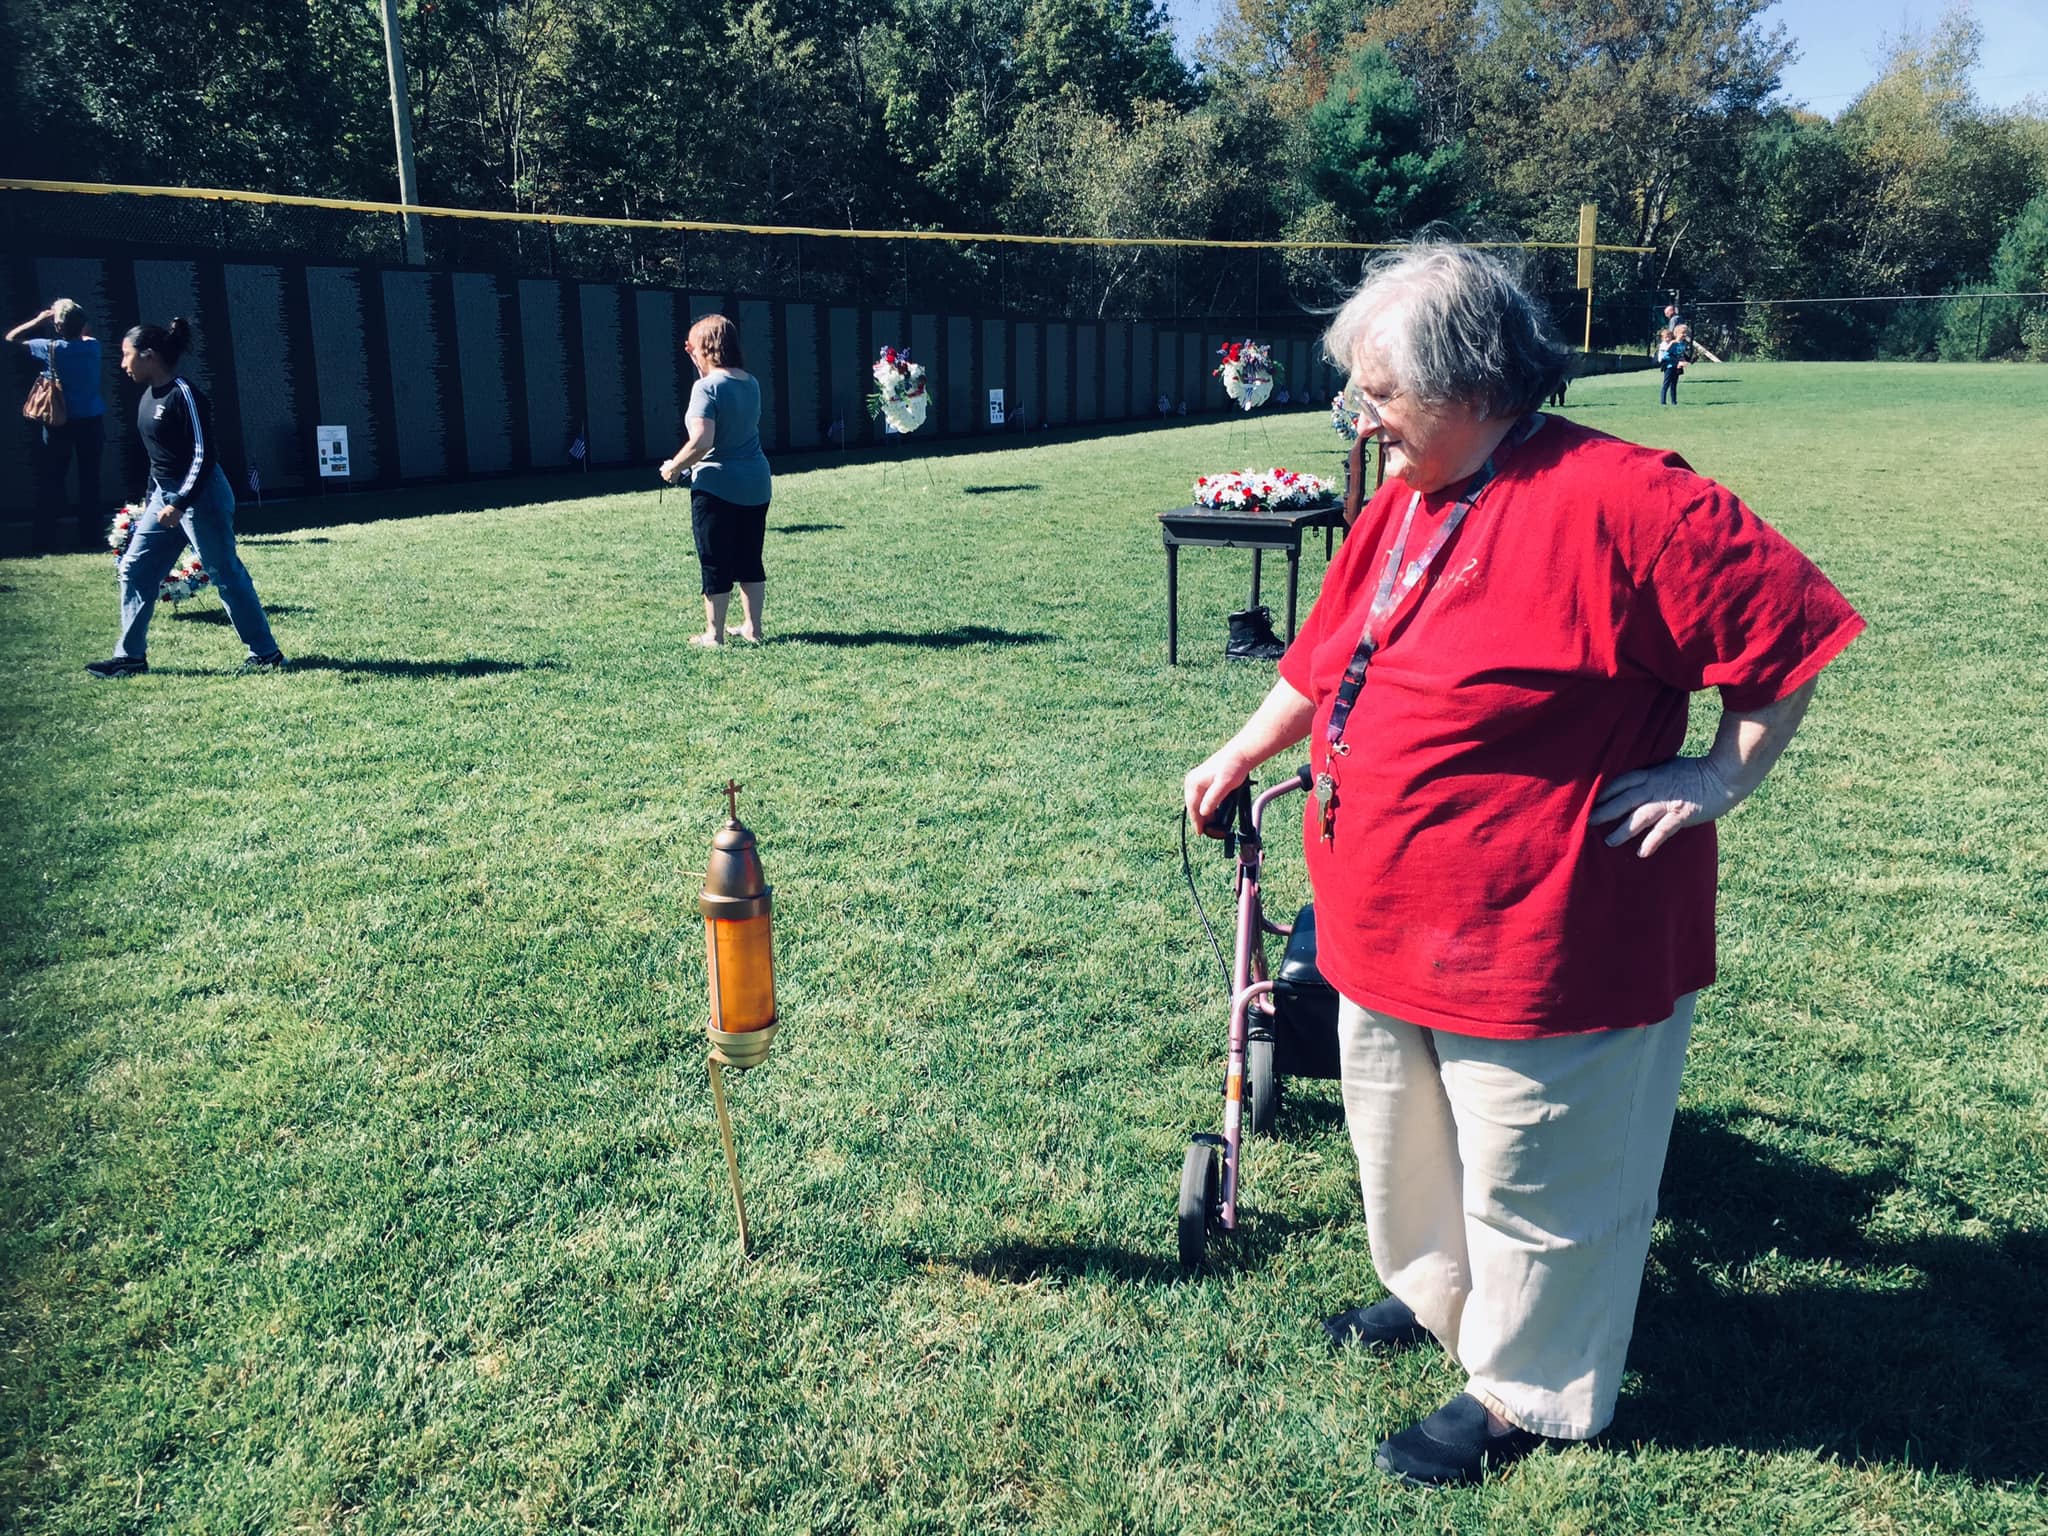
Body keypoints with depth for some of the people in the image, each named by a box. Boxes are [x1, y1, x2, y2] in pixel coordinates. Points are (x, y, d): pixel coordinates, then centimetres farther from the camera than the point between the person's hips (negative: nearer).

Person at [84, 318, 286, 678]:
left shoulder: (183, 394, -16)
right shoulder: (147, 398, 11)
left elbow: (204, 456, -19)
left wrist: (180, 504, -22)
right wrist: (151, 500, 21)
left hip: (200, 496, -9)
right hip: (165, 496, 10)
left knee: (226, 574, -3)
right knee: (134, 570, 9)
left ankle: (266, 654, 7)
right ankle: (130, 656, 16)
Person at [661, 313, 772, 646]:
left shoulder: (706, 387, -16)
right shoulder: (750, 382, 7)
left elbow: (702, 442, -26)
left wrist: (674, 467, -11)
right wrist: (701, 365, 21)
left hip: (716, 485, -7)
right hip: (755, 484, 7)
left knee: (716, 563, 2)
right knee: (750, 559, 14)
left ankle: (714, 634, 10)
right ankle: (752, 627, 21)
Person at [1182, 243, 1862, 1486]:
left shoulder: (1617, 501, -20)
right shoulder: (1402, 502, 7)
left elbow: (1789, 623, -16)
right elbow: (1328, 660, 19)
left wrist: (1722, 778, -15)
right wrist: (1242, 756, 20)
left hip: (1539, 944, -8)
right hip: (1391, 923, 8)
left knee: (1531, 1183, 11)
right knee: (1403, 1144, 25)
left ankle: (1522, 1392, 33)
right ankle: (1435, 1294, 51)